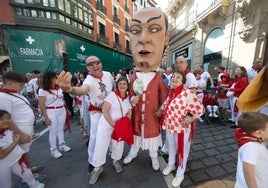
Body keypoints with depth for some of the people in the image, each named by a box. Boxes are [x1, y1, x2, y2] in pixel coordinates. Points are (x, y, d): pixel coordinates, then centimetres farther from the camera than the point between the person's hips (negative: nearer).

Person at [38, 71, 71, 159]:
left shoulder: (59, 87, 6)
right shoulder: (43, 90, -9)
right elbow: (42, 105, -10)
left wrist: (67, 109, 8)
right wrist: (45, 117, -12)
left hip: (62, 110, 5)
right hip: (51, 112, -5)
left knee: (61, 129, 16)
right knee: (53, 131, 5)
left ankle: (62, 145, 33)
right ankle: (53, 150, 21)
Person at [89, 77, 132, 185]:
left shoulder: (128, 98, 3)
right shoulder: (112, 94, -11)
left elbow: (129, 113, 7)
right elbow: (104, 110, -16)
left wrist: (124, 124, -9)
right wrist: (112, 124, -19)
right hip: (106, 125, -4)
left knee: (118, 146, 15)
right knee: (100, 146, 3)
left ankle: (115, 161, 46)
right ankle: (97, 167, 31)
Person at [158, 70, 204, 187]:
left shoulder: (187, 93, -20)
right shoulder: (171, 92, 1)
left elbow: (200, 108, -17)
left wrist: (190, 117, -19)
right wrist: (161, 110, 6)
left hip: (182, 127, -6)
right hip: (169, 125, 6)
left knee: (182, 150, 15)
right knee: (171, 146, 25)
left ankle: (180, 174, 39)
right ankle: (171, 165, 52)